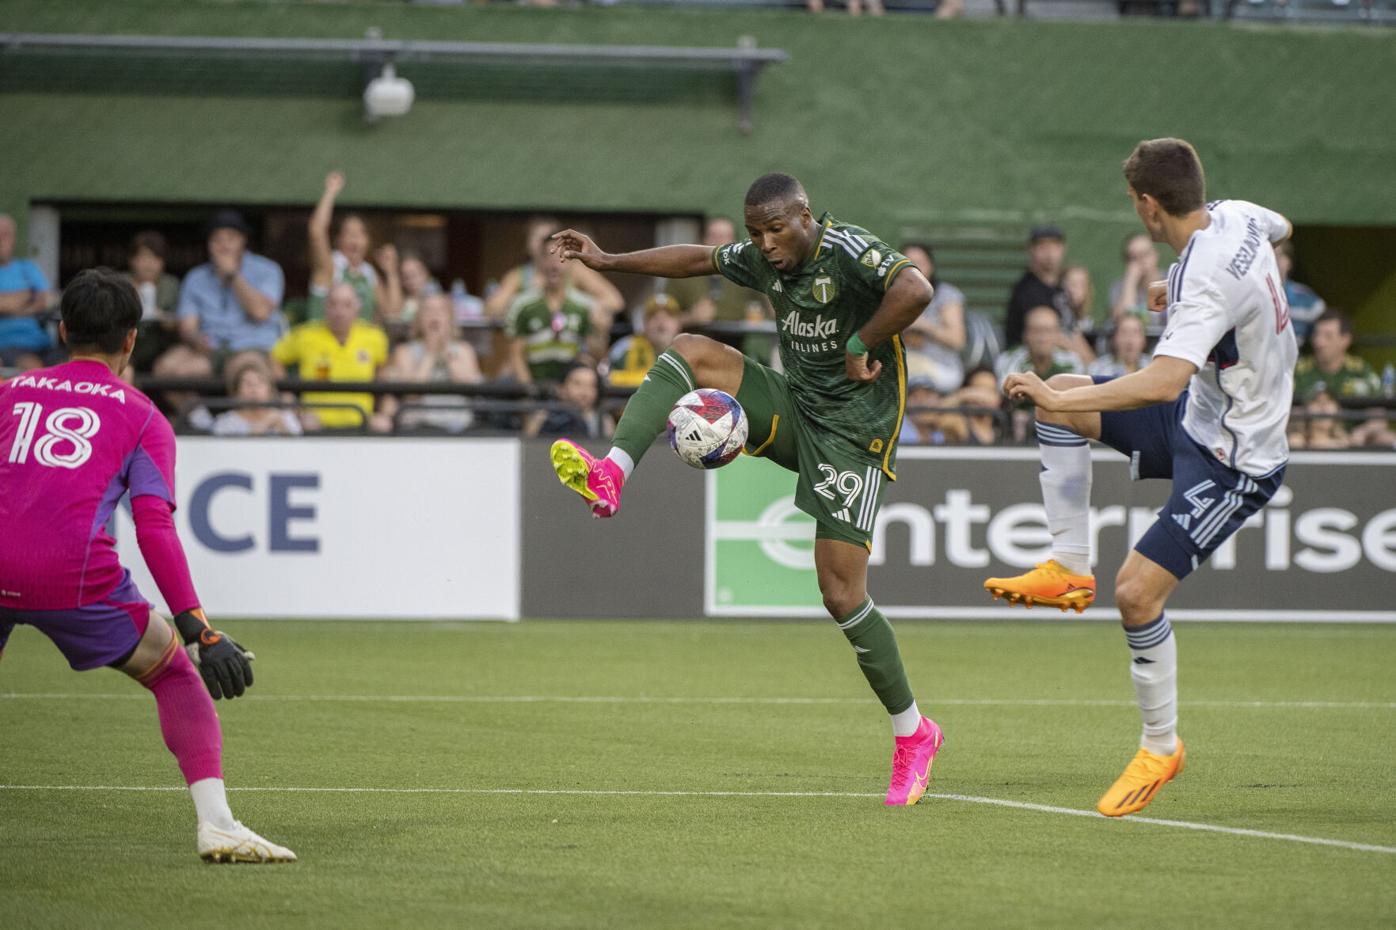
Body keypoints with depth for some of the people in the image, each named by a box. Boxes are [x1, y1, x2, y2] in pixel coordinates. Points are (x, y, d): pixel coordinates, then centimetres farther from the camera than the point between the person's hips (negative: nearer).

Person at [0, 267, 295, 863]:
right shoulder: (142, 418, 13)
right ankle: (215, 822, -2)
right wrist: (198, 628, -3)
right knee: (176, 675, 14)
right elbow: (154, 530, 1)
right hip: (74, 575, -2)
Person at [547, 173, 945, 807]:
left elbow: (915, 290, -37)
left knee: (842, 595, -11)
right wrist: (608, 261, 20)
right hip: (794, 410, 8)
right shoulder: (765, 258, 4)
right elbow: (699, 260, 21)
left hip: (853, 432, -8)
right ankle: (611, 476, -21)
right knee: (691, 352, -7)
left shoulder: (848, 251, -20)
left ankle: (913, 734, 4)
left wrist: (860, 348, -26)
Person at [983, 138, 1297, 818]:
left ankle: (1161, 748, 7)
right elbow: (1278, 228, 22)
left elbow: (1165, 381, -45)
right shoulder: (1237, 218, -5)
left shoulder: (1207, 282, -32)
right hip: (1201, 415, 10)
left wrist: (1060, 401, -39)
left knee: (1136, 592, -13)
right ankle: (1068, 567, 6)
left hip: (1232, 465, -10)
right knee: (1062, 393, 6)